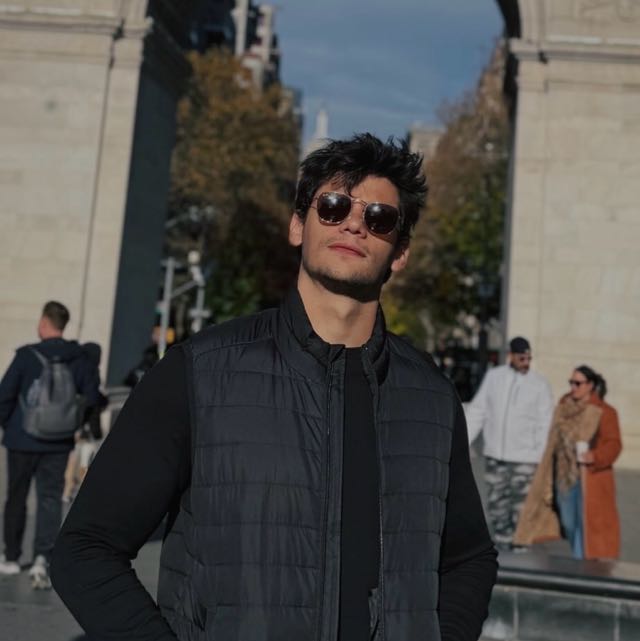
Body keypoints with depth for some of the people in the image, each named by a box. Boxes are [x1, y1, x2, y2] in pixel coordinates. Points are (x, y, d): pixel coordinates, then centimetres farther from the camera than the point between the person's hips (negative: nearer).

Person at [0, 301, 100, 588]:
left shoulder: (27, 355, -11)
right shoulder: (80, 359, -1)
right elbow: (91, 398, 1)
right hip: (58, 445, 2)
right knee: (50, 499, 6)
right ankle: (42, 557, -8)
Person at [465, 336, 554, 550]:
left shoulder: (540, 384, -5)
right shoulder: (493, 376, 3)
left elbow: (545, 425, -6)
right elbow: (477, 411, 7)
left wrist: (543, 459, -11)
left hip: (524, 458, -3)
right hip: (494, 455, 3)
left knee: (521, 505, -2)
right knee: (495, 504, 9)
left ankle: (518, 547, 11)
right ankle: (502, 544, 23)